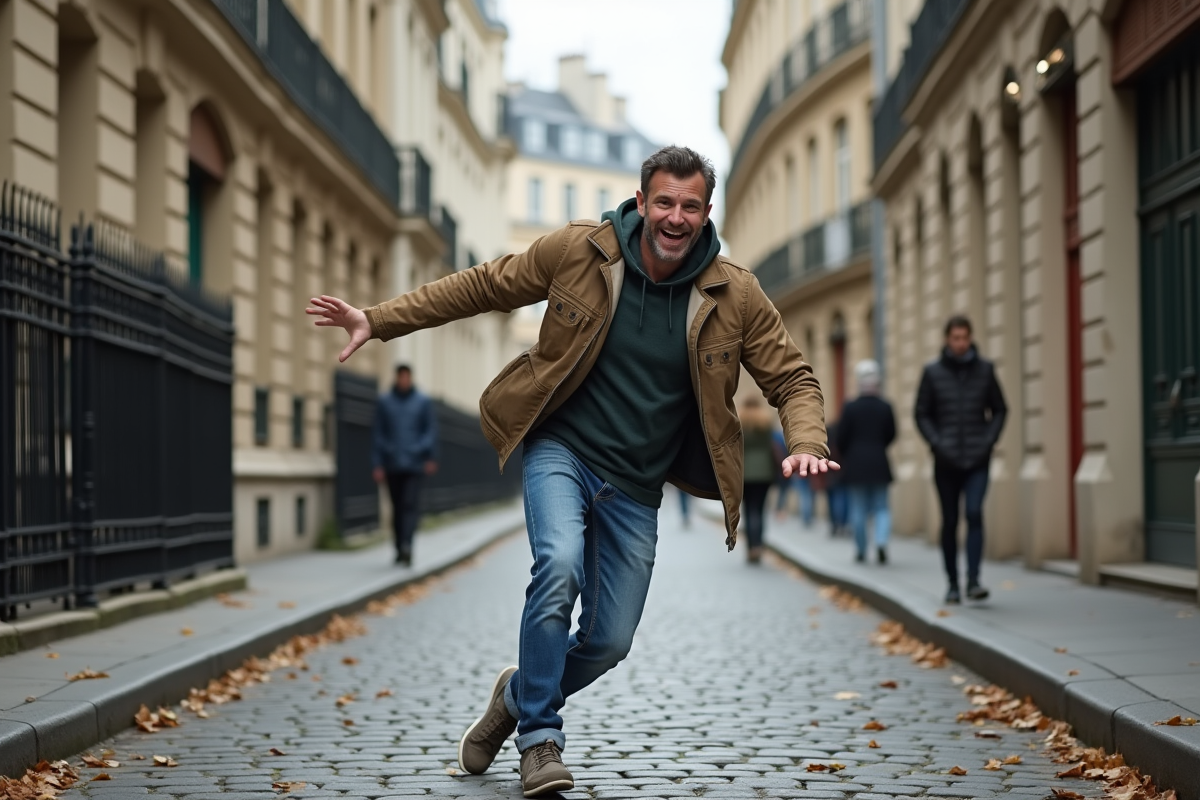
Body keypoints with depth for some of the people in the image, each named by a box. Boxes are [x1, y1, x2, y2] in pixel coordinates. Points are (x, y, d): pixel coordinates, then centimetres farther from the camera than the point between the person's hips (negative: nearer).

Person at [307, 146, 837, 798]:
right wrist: (378, 320, 0)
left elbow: (792, 379, 0)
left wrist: (805, 444, -21)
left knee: (610, 643, 2)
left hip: (635, 486, 2)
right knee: (560, 565, -31)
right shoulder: (578, 250, -8)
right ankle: (540, 738, -14)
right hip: (562, 449, -2)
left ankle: (520, 695, 35)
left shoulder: (734, 295, -7)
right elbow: (485, 285, 3)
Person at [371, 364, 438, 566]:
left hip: (415, 464, -2)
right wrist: (377, 464, 0)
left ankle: (406, 545, -25)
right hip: (392, 465, 2)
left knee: (410, 504, -14)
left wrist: (431, 457, -12)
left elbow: (431, 431, 1)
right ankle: (402, 549, 15)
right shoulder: (384, 403, 6)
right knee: (397, 507, 7)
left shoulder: (424, 402, 4)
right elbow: (377, 434, 6)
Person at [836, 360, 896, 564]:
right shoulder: (886, 407, -4)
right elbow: (891, 434, 4)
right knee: (881, 507, 9)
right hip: (879, 464, 1)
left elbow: (841, 438, -6)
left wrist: (847, 455, 14)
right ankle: (881, 540, -14)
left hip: (855, 464, -1)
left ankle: (861, 550, 10)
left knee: (858, 509, 7)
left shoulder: (850, 407, -9)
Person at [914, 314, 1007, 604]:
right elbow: (921, 413, 3)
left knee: (975, 514, -16)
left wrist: (989, 441, -5)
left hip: (977, 460, 0)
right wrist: (937, 444, -9)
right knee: (949, 522, 6)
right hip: (946, 461, 0)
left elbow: (999, 410, 9)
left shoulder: (985, 369, 3)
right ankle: (952, 584, 14)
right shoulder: (933, 372, 1)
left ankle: (973, 580, -17)